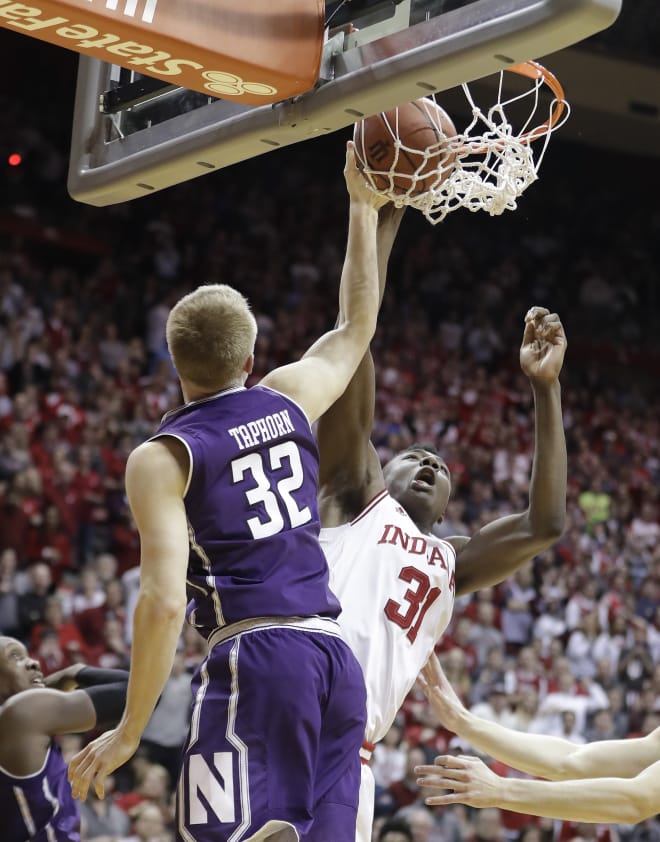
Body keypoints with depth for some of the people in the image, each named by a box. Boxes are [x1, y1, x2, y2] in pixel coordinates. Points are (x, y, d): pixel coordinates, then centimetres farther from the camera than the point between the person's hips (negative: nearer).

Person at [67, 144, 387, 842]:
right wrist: (363, 207, 42)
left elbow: (163, 602, -12)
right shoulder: (288, 400, 13)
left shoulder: (161, 458, -2)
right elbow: (355, 329, 34)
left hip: (254, 655, -6)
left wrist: (128, 732, -4)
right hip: (335, 653, 6)